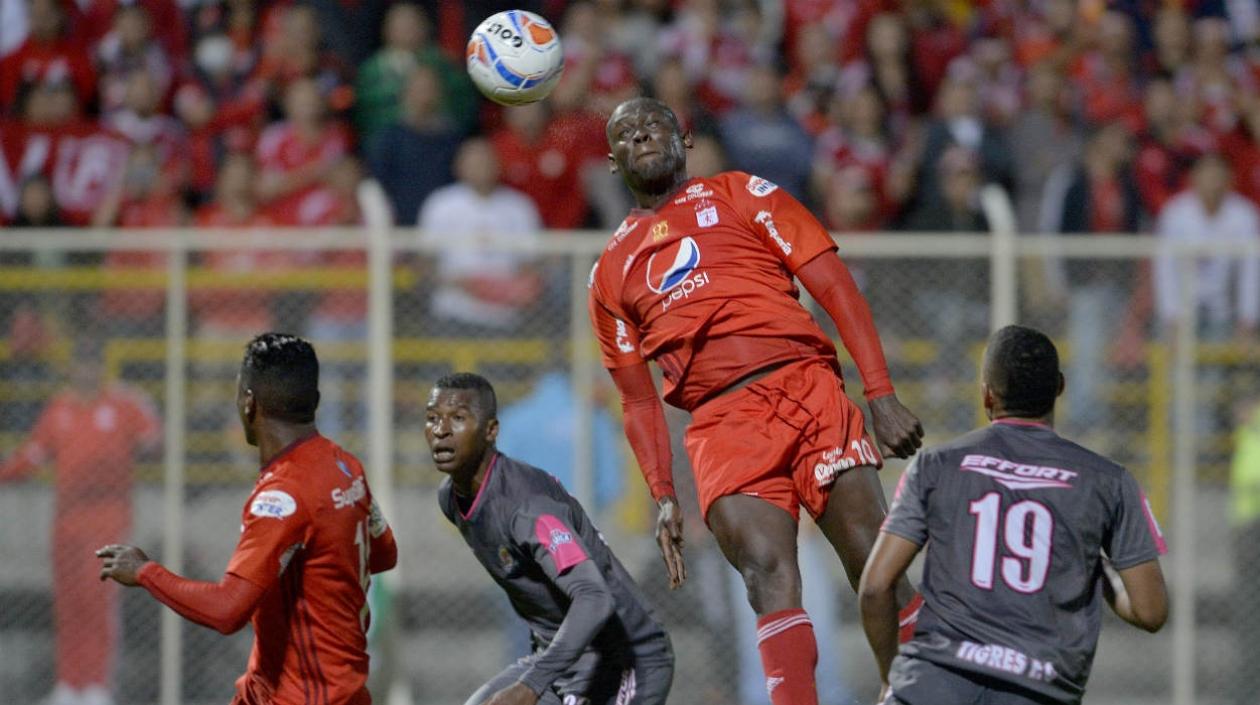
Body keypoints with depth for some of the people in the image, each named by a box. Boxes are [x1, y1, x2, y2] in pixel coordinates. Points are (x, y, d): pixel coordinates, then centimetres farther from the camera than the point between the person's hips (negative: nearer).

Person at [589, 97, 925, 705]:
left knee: (877, 566, -12)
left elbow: (835, 289, 7)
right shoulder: (612, 272, 22)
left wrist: (882, 397, -4)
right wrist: (663, 496, 10)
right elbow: (638, 400, 23)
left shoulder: (741, 196, 15)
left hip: (804, 387, -1)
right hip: (722, 425, 1)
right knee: (768, 574, -21)